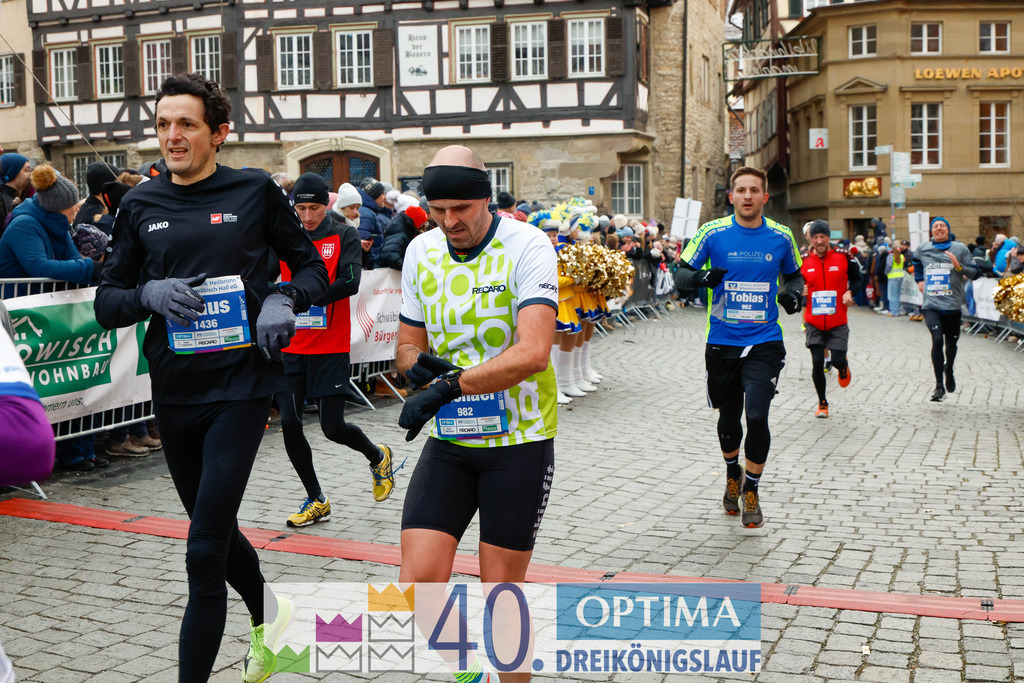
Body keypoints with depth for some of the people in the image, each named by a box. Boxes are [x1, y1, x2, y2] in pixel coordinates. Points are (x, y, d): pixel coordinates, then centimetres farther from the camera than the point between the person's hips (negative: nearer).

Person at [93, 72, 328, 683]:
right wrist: (148, 294, -14)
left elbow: (313, 266, 7)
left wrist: (284, 300, -14)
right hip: (174, 392, 5)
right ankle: (268, 615, 48)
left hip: (241, 386, -5)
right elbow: (107, 302, 7)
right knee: (216, 530, 21)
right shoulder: (141, 206, 7)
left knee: (204, 553, -10)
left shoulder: (255, 191, -1)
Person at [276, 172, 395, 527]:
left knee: (333, 427, -4)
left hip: (331, 348, -3)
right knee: (289, 423, -1)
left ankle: (378, 457, 30)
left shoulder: (344, 236, -2)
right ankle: (316, 501, 16)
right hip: (292, 347, 4)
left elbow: (350, 282, -16)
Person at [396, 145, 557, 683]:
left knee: (501, 593, 3)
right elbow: (408, 344, 15)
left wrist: (447, 386, -26)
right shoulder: (420, 252, 5)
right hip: (449, 443, 4)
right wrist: (418, 363, -9)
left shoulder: (526, 246, -13)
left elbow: (532, 353, -25)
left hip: (519, 442, -4)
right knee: (418, 584, -4)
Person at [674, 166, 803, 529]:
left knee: (757, 416, -14)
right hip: (722, 343, 1)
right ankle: (732, 476, 43)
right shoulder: (712, 233, -3)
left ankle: (751, 491, 7)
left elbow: (794, 275, 19)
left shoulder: (781, 237, 2)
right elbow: (680, 276, 0)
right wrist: (701, 277, -22)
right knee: (728, 418, 14)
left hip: (765, 342, 0)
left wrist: (793, 292, -3)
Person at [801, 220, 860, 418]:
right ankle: (822, 403, 17)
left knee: (838, 361, -7)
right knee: (817, 363, -3)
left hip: (838, 322, -1)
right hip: (814, 322, 1)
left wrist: (850, 292, -9)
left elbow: (857, 279, 10)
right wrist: (800, 292, -10)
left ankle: (843, 368, 34)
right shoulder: (804, 262, 1)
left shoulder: (843, 257, -2)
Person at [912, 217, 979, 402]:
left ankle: (949, 370, 46)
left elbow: (975, 274, 1)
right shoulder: (922, 248, 6)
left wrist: (959, 267, -16)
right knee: (937, 339, -19)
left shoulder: (960, 248, 1)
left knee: (951, 343, 12)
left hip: (952, 304, 0)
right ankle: (939, 385, -13)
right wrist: (919, 280, 21)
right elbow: (916, 261, 31)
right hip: (931, 305, 0)